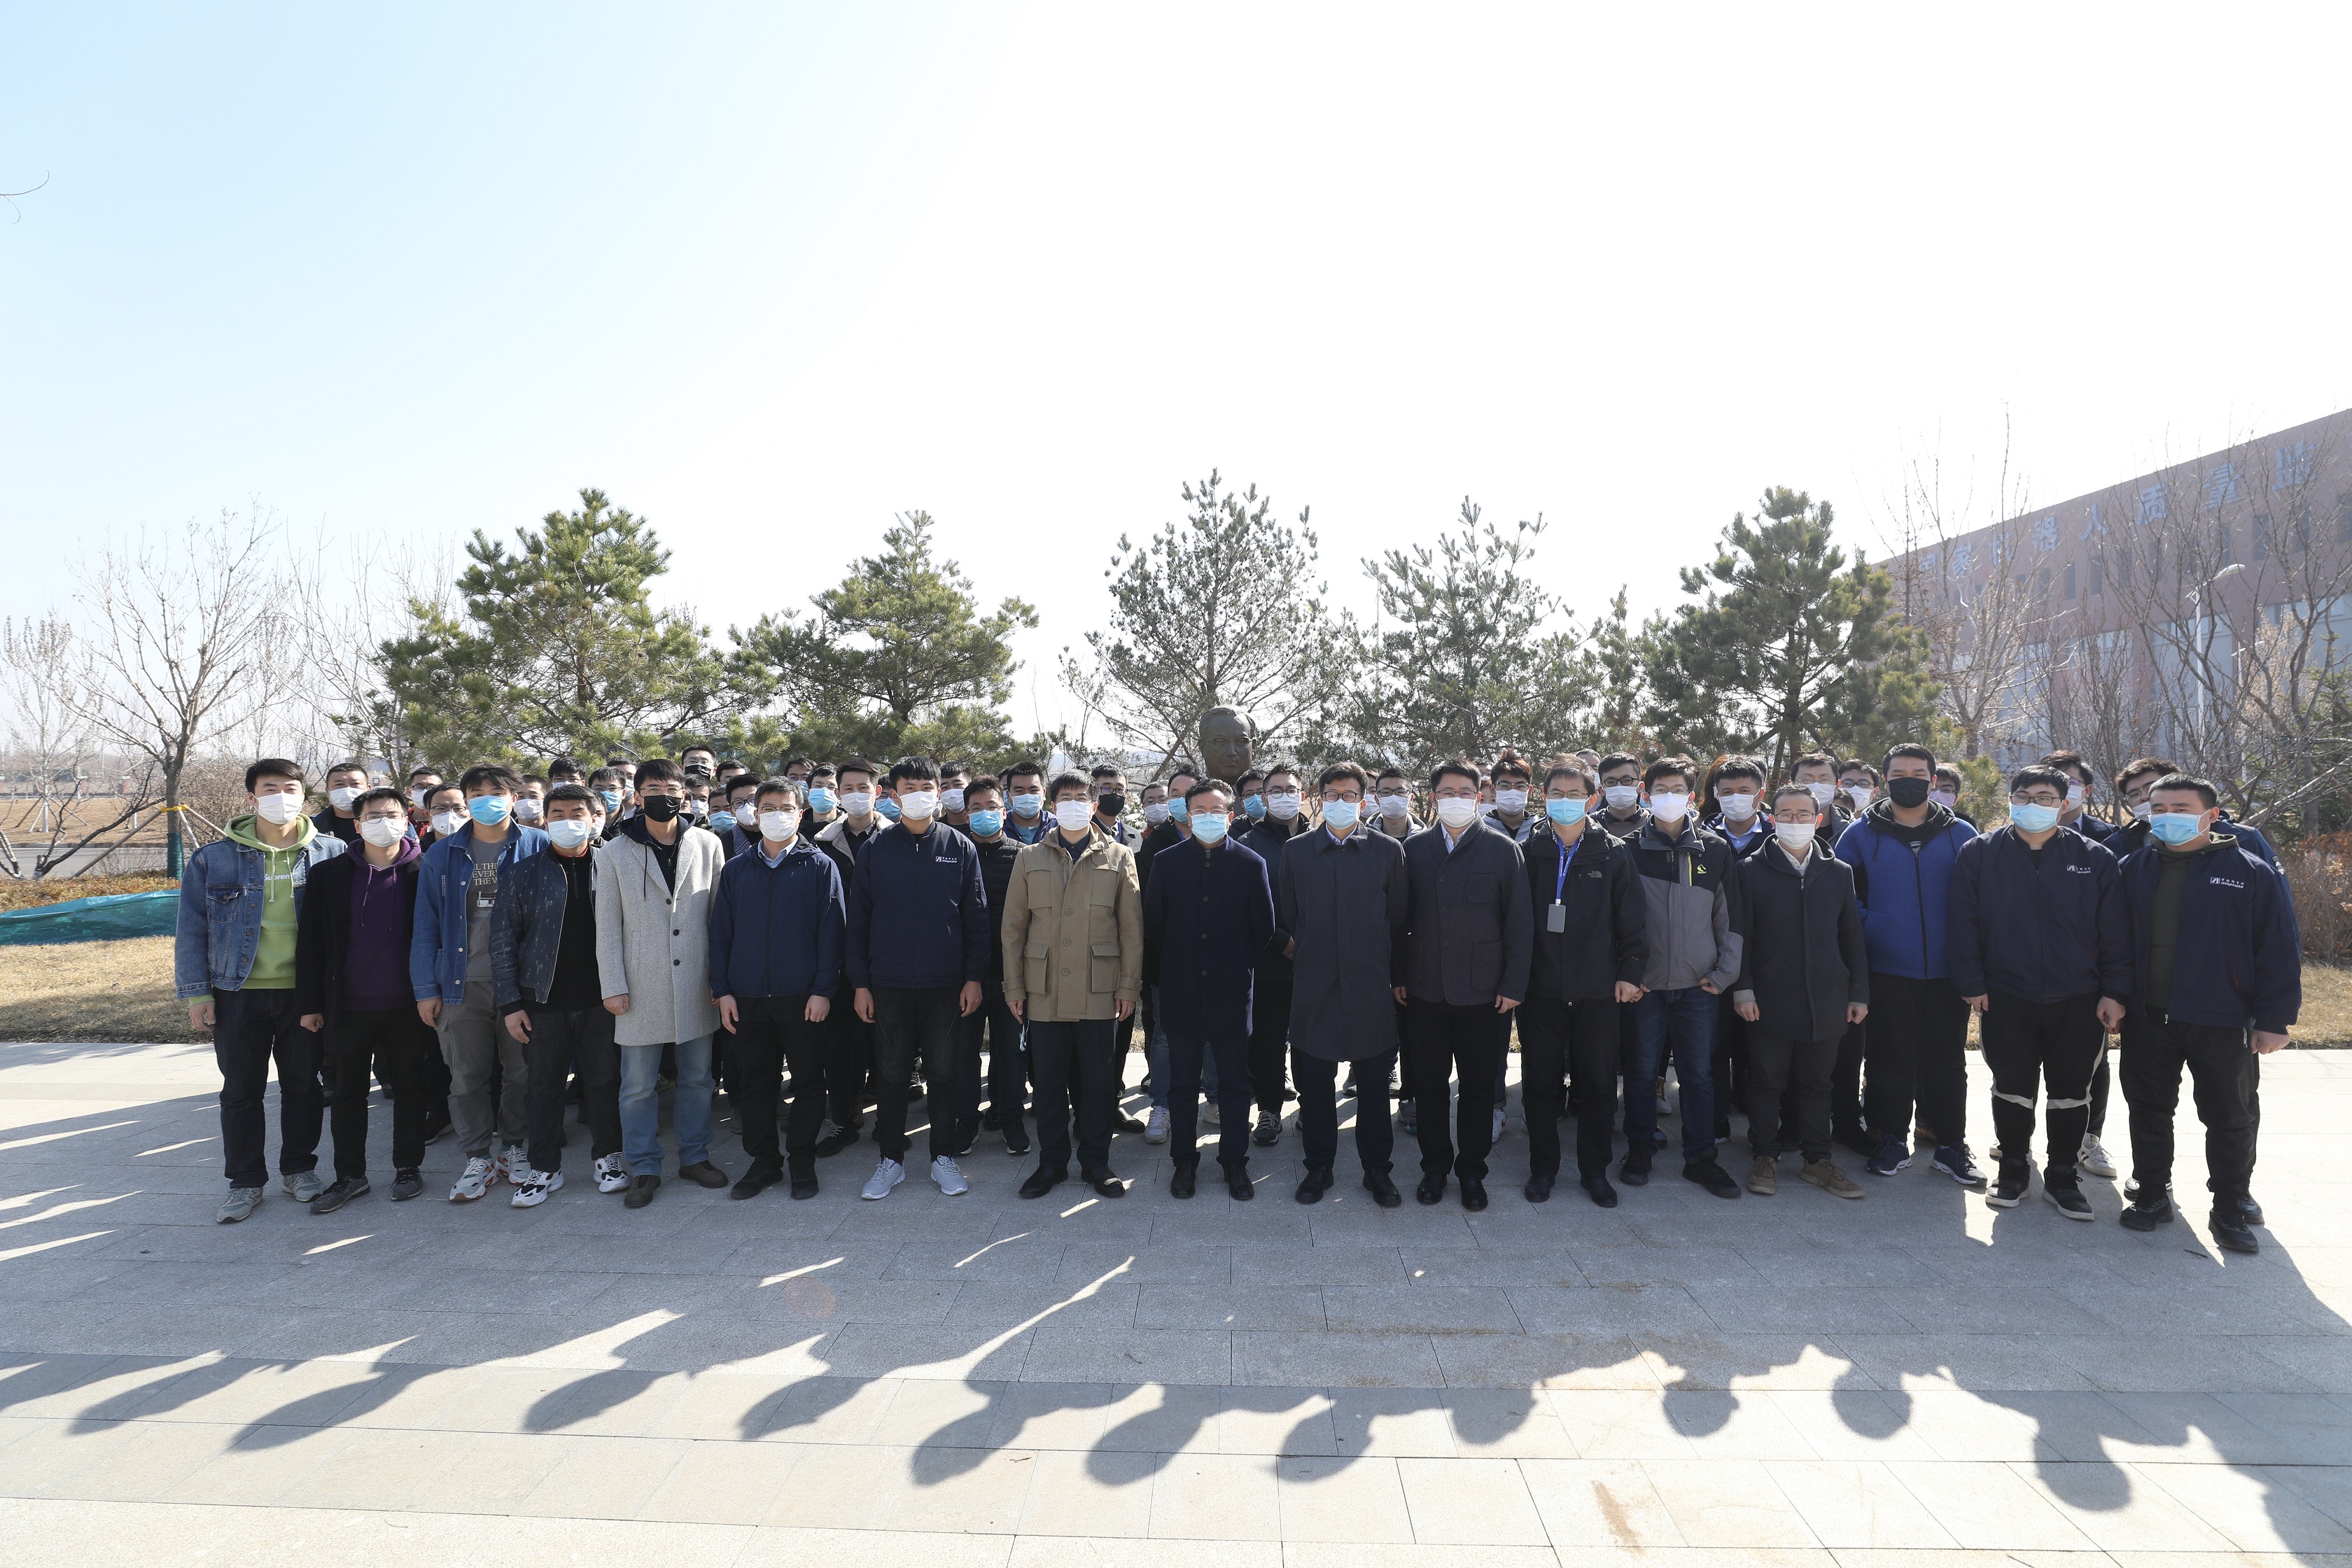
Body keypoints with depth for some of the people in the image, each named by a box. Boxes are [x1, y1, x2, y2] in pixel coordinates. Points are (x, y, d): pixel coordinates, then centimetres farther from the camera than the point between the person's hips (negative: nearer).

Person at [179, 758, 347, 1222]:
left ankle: (299, 1167, 27)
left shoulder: (329, 852, -1)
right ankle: (246, 1181, 22)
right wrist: (196, 991, -3)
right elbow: (192, 929, 2)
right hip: (239, 993, 0)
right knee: (241, 1090, 9)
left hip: (305, 993, 0)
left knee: (303, 1085, 11)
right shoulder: (214, 858, 0)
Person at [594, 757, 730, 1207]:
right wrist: (613, 986, -4)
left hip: (696, 984, 1)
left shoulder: (707, 845, 2)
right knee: (639, 1084, 5)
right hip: (642, 985, -1)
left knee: (697, 1077, 12)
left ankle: (695, 1156, 27)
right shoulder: (616, 852, 0)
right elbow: (607, 927, 1)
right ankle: (643, 1168, 19)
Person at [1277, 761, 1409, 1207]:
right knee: (1314, 1082, 8)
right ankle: (1319, 1167, 23)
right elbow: (1283, 917, 11)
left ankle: (1377, 1170, 22)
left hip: (1371, 986, -1)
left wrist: (1398, 977, 4)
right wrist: (1291, 946, 3)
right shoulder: (1295, 850, 5)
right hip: (1313, 985, 1)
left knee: (1374, 1084, 8)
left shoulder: (1388, 851, 2)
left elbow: (1400, 919, 5)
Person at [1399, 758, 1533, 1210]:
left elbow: (1520, 922, -2)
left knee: (1478, 1087, 9)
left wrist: (1514, 985, -6)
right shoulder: (1414, 848, 4)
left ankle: (1472, 1171, 24)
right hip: (1425, 990, 2)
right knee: (1428, 1084, 10)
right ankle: (1435, 1167, 26)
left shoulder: (1503, 849, -1)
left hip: (1483, 991, -1)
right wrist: (1397, 976, 2)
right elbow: (1401, 917, 6)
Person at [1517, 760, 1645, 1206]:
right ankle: (1542, 1167, 22)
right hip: (1540, 989, 0)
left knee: (1597, 1085, 8)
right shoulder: (1529, 853, 3)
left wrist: (1629, 972, -2)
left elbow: (1633, 919, 4)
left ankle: (1595, 1170, 24)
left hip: (1597, 990, 0)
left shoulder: (1613, 855, 2)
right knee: (1539, 1083, 8)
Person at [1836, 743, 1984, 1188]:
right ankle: (1891, 1140, 19)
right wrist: (1866, 932, -5)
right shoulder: (1861, 834, 1)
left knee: (1947, 1061, 9)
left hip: (1946, 969, 1)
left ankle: (1951, 1146, 20)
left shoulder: (1962, 835, 5)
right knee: (1890, 1059, 6)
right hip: (1887, 970, -1)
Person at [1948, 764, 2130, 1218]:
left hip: (2078, 1002, 1)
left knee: (2070, 1093, 10)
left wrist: (2114, 993, -4)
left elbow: (2115, 932, 2)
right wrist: (1972, 984, -6)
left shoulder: (2095, 858, 2)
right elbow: (1964, 924, -2)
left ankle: (2062, 1175, 25)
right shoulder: (1979, 853, -1)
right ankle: (2014, 1168, 26)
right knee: (2011, 1088, 10)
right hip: (2005, 998, -1)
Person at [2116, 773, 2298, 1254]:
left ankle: (2231, 1209, 24)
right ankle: (2152, 1195, 25)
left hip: (2220, 1021, -2)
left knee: (2231, 1117, 10)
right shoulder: (2135, 868, 4)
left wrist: (2274, 1018, -9)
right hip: (2147, 1017, 3)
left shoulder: (2249, 871, -5)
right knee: (2149, 1108, 12)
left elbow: (2279, 949, -5)